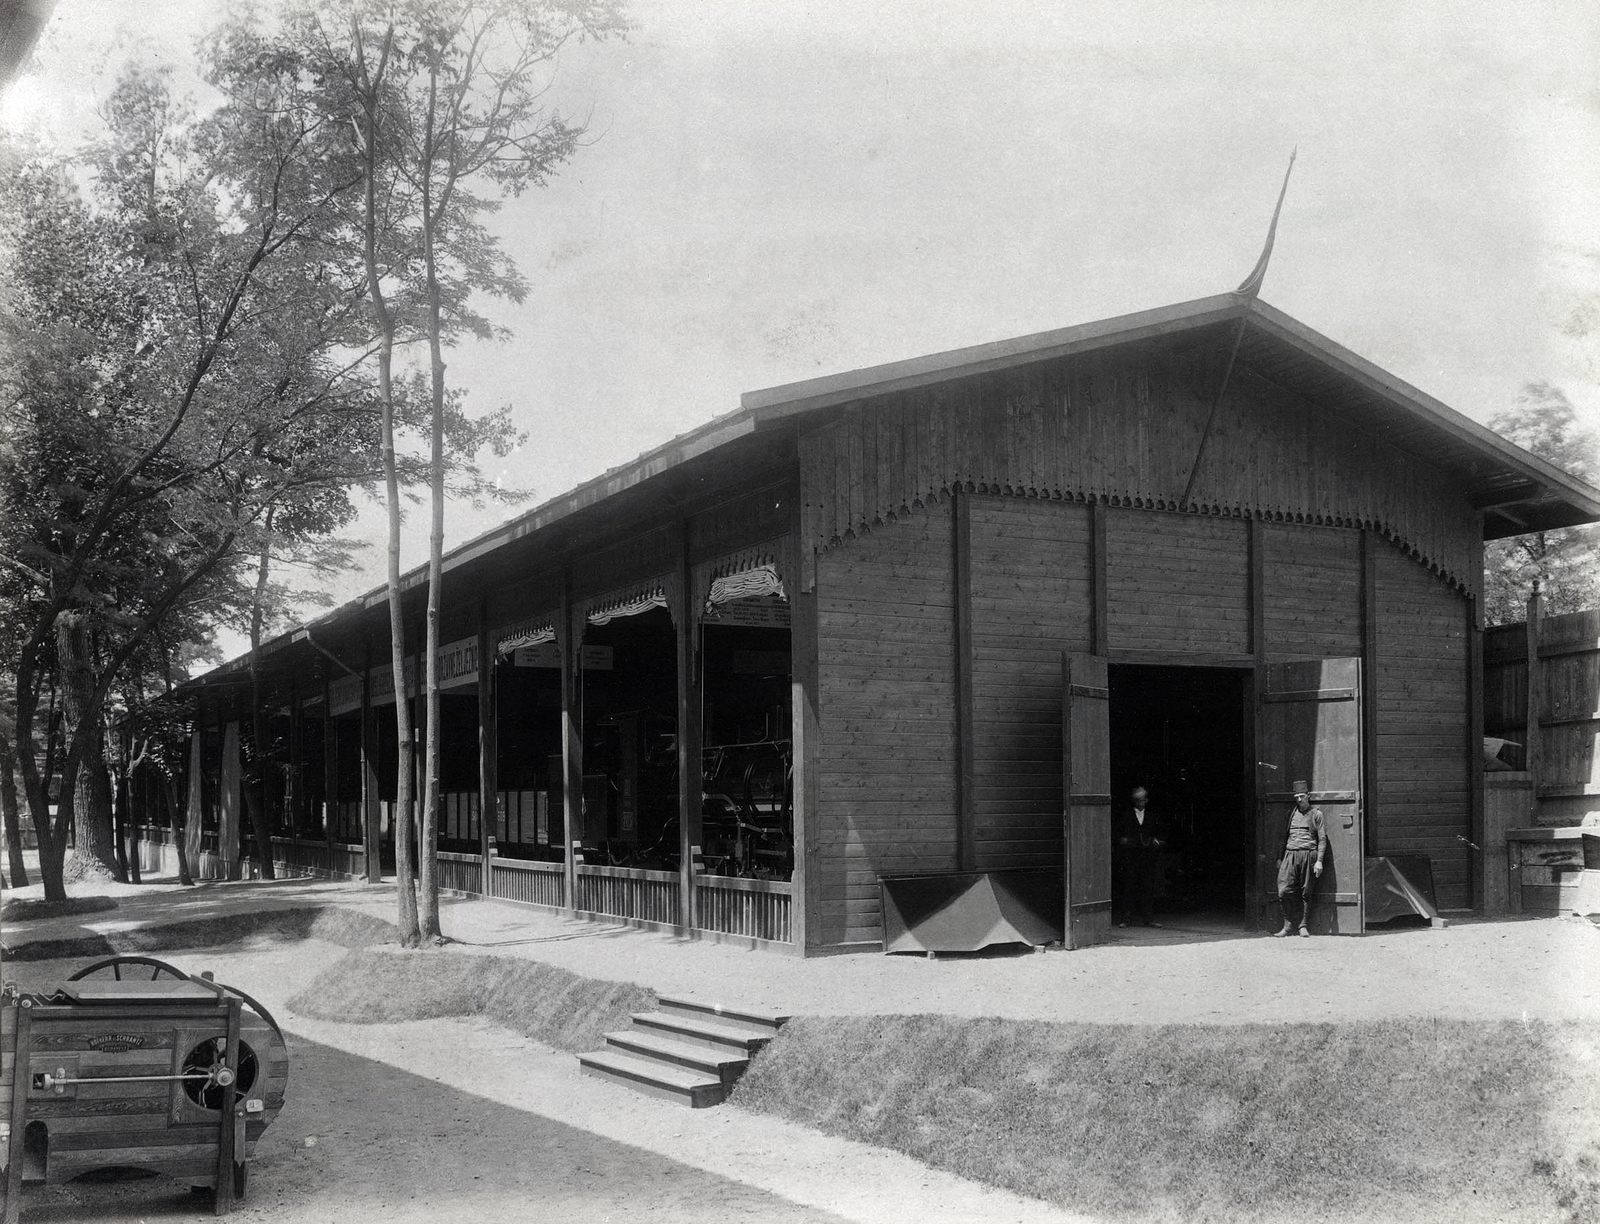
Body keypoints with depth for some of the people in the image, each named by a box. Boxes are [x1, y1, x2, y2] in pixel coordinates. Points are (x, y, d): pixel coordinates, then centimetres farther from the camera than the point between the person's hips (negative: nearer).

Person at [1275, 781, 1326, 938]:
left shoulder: (1316, 814, 6)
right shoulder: (1291, 813, 17)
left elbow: (1322, 839, 2)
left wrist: (1319, 860, -6)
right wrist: (1280, 857, 16)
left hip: (1308, 854, -3)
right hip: (1290, 854, 3)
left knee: (1305, 894, -1)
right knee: (1283, 892, -7)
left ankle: (1304, 927, 7)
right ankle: (1288, 925, 4)